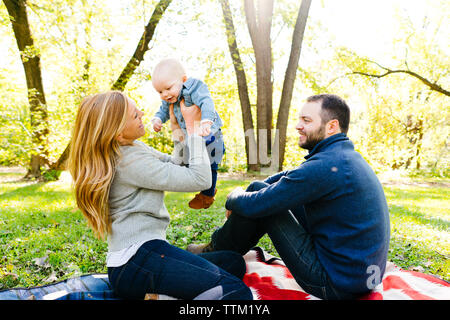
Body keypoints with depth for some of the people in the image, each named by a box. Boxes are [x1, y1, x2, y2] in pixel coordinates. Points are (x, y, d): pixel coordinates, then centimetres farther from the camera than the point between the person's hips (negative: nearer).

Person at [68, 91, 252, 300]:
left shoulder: (133, 147, 13)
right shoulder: (130, 161, -17)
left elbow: (177, 165, 18)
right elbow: (200, 179, -17)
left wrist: (182, 127, 8)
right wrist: (193, 126, -9)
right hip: (136, 263, -11)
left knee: (234, 262, 9)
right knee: (237, 291, -21)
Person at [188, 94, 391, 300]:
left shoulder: (325, 165, -25)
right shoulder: (347, 155, 8)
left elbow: (254, 205, -22)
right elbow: (292, 177, 20)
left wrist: (233, 198, 2)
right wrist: (250, 190, 10)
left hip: (336, 286, -9)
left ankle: (217, 251, 16)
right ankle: (228, 247, 26)